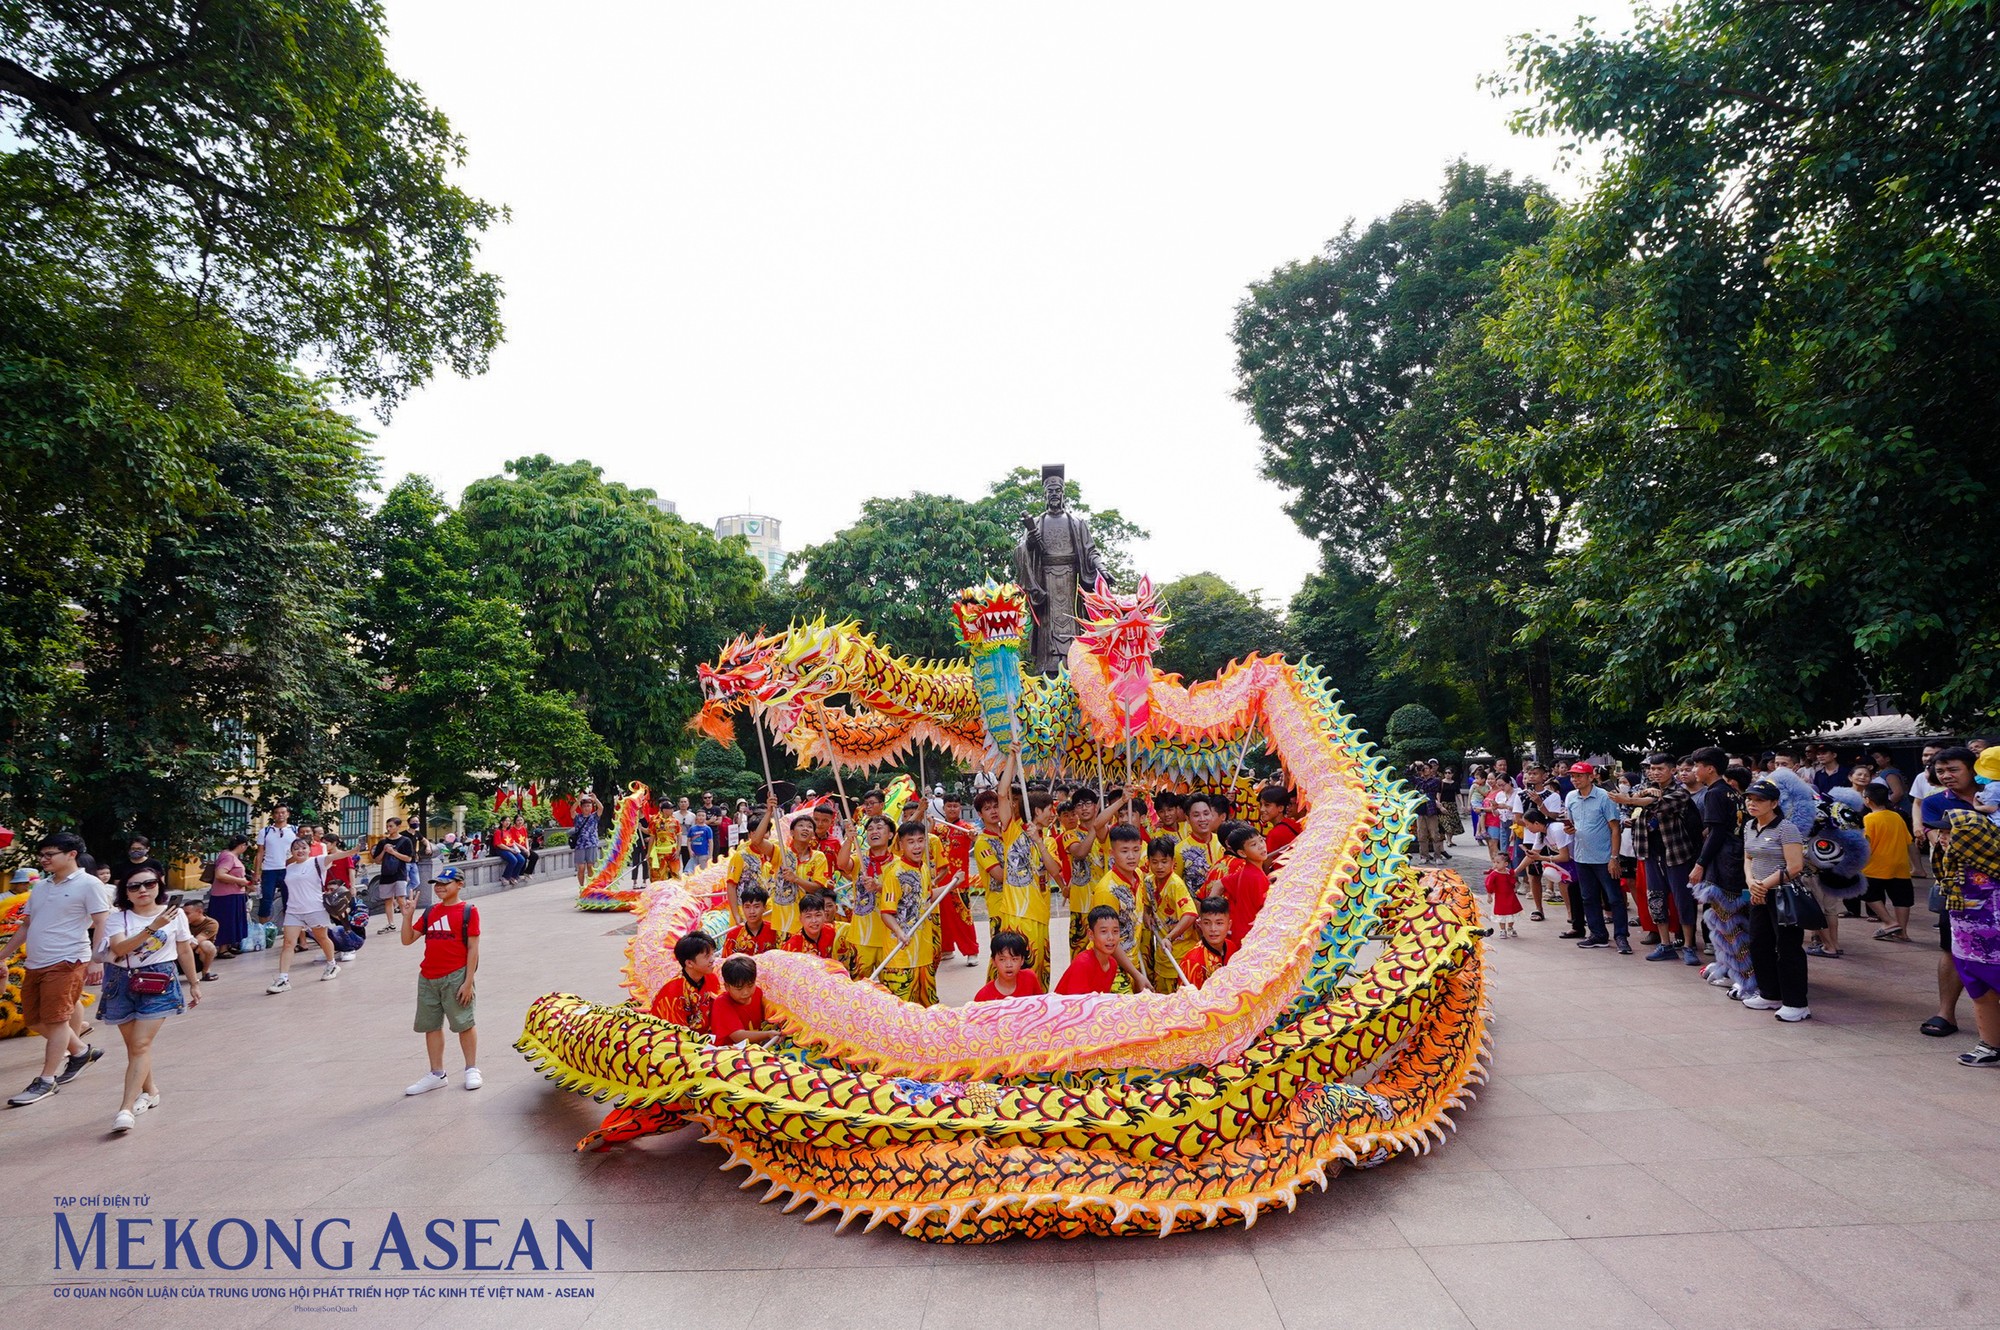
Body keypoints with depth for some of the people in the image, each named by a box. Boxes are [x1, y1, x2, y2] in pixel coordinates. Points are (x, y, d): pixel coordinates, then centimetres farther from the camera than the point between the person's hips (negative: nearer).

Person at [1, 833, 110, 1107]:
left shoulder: (89, 885, -8)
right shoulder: (40, 886, 14)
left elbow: (101, 924, -12)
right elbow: (26, 925, 22)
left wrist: (95, 961, -20)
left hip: (66, 963, -8)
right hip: (35, 964, 8)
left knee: (55, 1020, -4)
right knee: (33, 1020, 12)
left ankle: (46, 1081, 4)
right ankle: (81, 1051, 30)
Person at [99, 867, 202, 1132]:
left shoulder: (175, 914, -1)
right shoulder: (117, 919, -3)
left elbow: (185, 952, 8)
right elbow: (118, 948, -21)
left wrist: (194, 983, 13)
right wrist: (153, 927, -30)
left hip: (159, 983, -2)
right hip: (122, 983, 2)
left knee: (141, 1044, -11)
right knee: (133, 1044, 13)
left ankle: (126, 1108, -14)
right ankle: (150, 1091, 33)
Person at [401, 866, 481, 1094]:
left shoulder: (468, 910, -6)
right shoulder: (430, 912, 11)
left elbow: (473, 948, -9)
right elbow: (407, 939, 10)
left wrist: (468, 982, -13)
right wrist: (407, 915, -5)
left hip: (456, 977, -6)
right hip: (428, 978, 6)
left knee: (464, 1023, 3)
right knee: (431, 1026, 11)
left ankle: (472, 1070, 18)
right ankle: (437, 1075, 22)